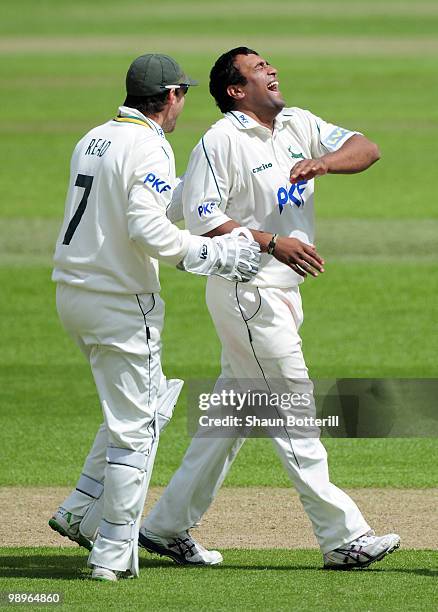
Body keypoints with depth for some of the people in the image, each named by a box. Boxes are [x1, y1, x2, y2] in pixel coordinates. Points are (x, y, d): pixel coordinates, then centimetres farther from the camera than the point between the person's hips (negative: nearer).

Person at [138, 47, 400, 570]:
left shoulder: (297, 125, 12)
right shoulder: (221, 141, -10)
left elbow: (366, 149, 5)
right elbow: (202, 221, -17)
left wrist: (323, 162, -16)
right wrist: (273, 243, -25)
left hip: (283, 292, 8)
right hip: (247, 295, -8)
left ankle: (167, 527, 19)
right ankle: (343, 537, -6)